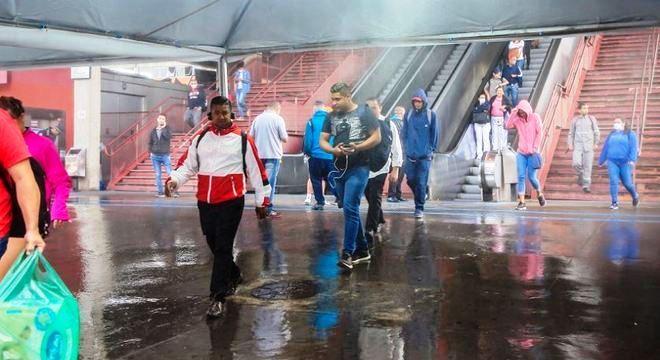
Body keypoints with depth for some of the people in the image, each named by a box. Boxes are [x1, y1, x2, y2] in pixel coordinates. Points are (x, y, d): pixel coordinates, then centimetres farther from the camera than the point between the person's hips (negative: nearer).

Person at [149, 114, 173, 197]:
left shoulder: (167, 129, 2)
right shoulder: (153, 131, 8)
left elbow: (168, 136, -18)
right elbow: (150, 143, 14)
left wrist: (163, 128, -11)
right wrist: (150, 152, 2)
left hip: (165, 155, -2)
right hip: (155, 156, 2)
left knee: (170, 173, -8)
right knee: (158, 175, 5)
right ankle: (160, 192, 11)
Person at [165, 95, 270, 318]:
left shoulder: (242, 139, -1)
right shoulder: (200, 139, 9)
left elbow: (256, 171, 3)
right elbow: (188, 166, 10)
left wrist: (261, 201, 4)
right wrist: (174, 180, -10)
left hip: (231, 202, -4)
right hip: (205, 202, 5)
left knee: (223, 247, -7)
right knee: (214, 245, 15)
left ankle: (218, 297, 0)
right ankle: (233, 276, 40)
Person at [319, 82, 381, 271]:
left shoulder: (364, 114, -5)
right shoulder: (331, 116, 9)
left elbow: (377, 137, -5)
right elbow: (322, 141, 9)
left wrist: (357, 147, -21)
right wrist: (333, 150, -13)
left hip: (358, 168, -6)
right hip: (339, 168, 6)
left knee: (350, 208, -16)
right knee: (350, 210, 12)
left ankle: (347, 254, -13)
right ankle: (362, 250, 24)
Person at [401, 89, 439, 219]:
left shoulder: (431, 115, -2)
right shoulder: (408, 114, 3)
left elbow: (435, 133, 3)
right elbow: (404, 132, 9)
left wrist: (432, 150, 2)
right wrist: (406, 147, 4)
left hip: (425, 155, -2)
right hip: (410, 154, 3)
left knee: (421, 182, -4)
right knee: (411, 180, 5)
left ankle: (419, 208, 6)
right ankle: (422, 194, 34)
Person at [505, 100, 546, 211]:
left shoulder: (535, 117, -1)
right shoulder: (517, 119, 5)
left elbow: (539, 133, -3)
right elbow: (508, 125, -11)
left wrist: (535, 148, -9)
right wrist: (513, 113, -15)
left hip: (532, 153, -2)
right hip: (521, 152, 3)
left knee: (531, 177, -4)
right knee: (521, 177, -4)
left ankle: (540, 194, 26)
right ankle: (521, 202, -2)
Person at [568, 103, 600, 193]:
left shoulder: (591, 119, 6)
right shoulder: (575, 120, 7)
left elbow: (596, 132, 9)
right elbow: (571, 133, 11)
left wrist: (596, 143, 3)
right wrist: (570, 144, 1)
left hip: (588, 146, 0)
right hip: (578, 145, 0)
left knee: (588, 165, -4)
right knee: (576, 163, -15)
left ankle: (586, 185, 2)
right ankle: (581, 174, 16)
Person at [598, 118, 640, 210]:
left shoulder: (630, 134, 3)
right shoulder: (611, 135, 16)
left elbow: (633, 148, -8)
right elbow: (605, 149, 20)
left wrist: (632, 160, -21)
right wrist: (601, 161, 22)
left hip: (625, 162, -3)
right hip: (612, 162, 3)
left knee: (627, 183, 2)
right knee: (613, 182, -11)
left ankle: (635, 196, 31)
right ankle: (614, 203, -8)